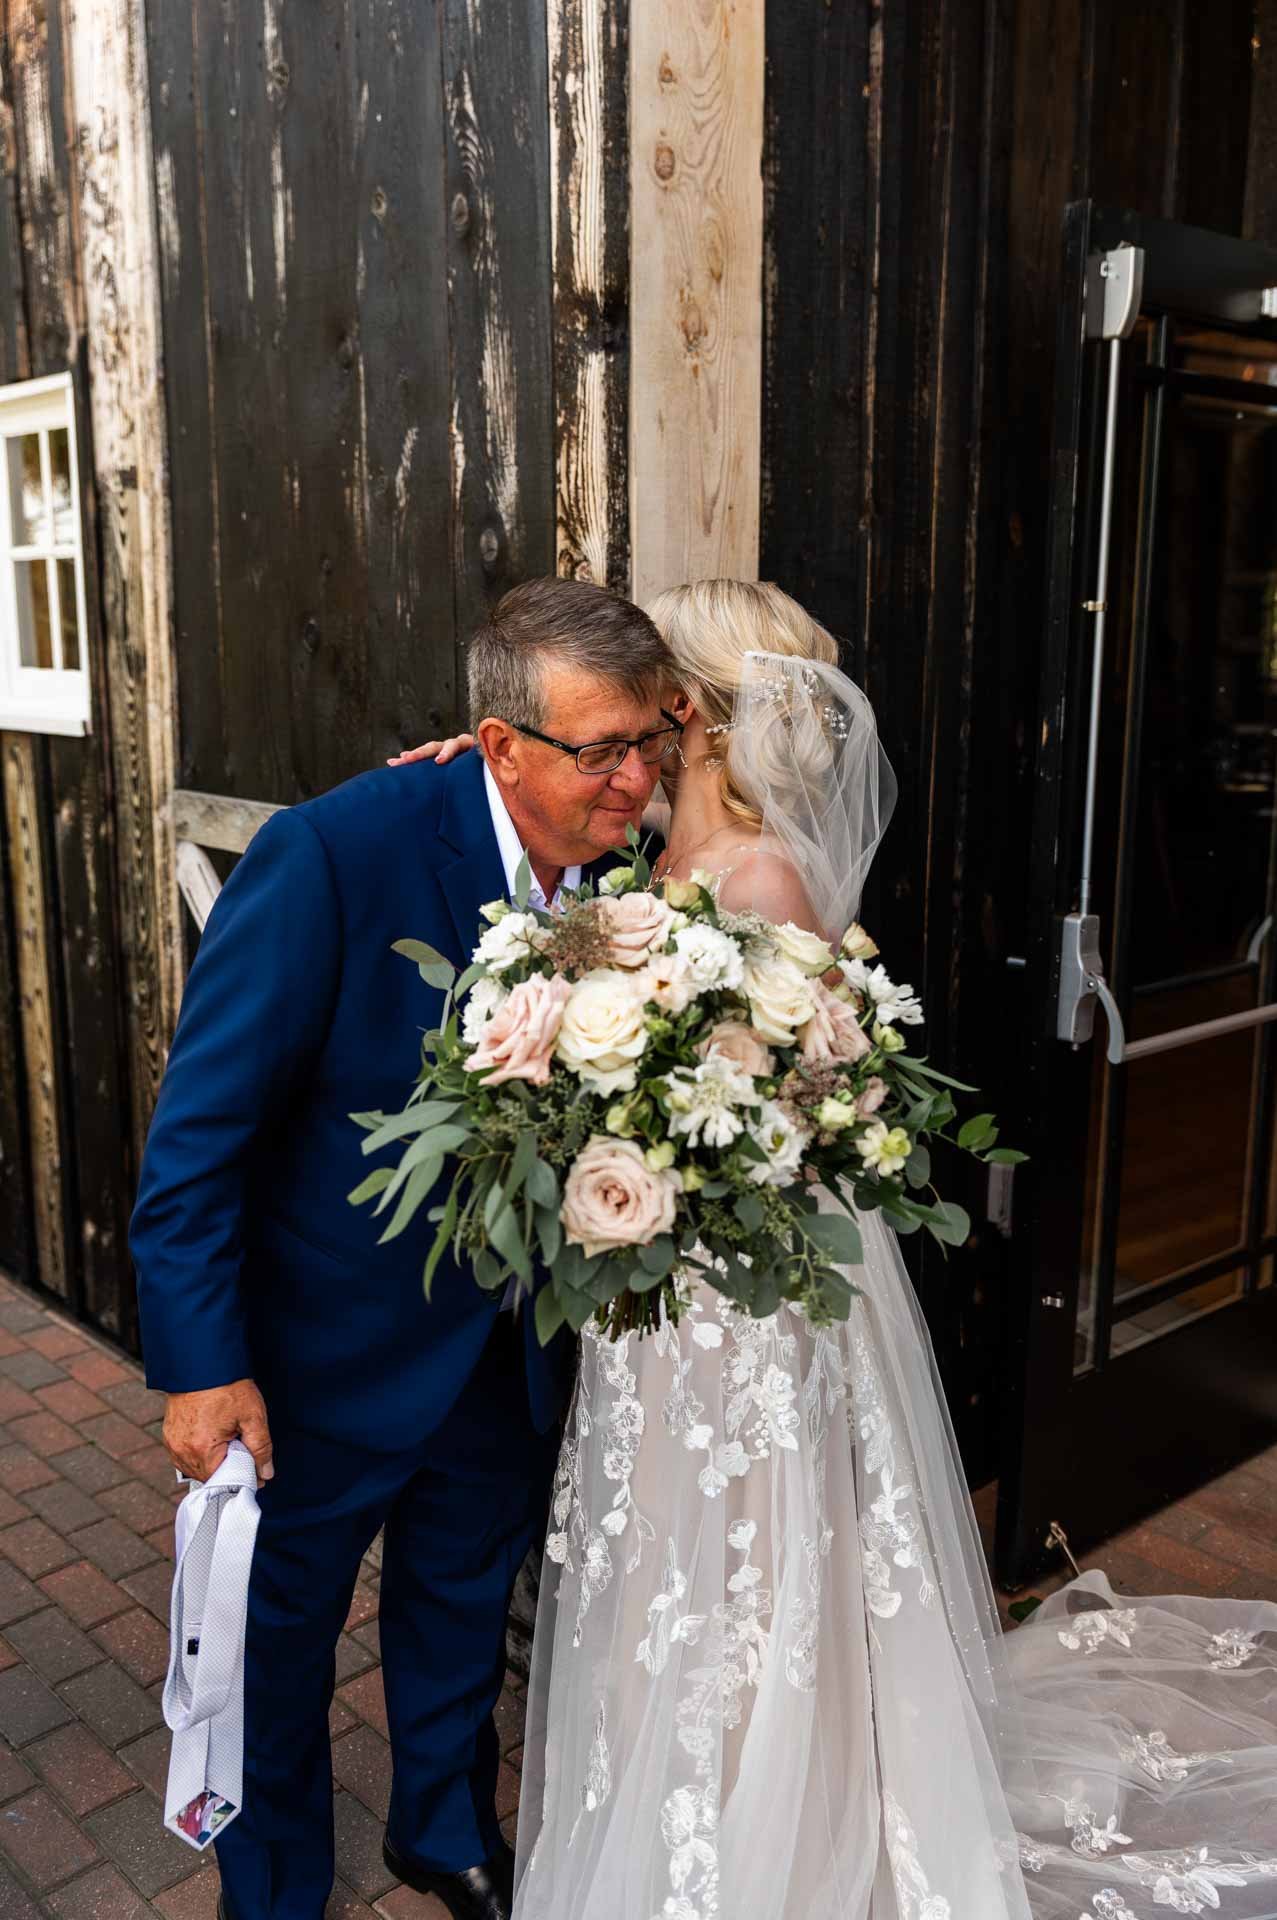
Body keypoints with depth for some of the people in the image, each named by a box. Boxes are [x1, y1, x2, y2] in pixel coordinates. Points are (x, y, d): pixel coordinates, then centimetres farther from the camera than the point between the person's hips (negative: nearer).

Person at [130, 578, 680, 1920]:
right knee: (278, 1634, 19)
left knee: (464, 1608, 27)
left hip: (511, 1350, 5)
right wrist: (201, 1364, -20)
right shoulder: (335, 853, -28)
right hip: (327, 1352, -4)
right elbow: (201, 1124, -22)